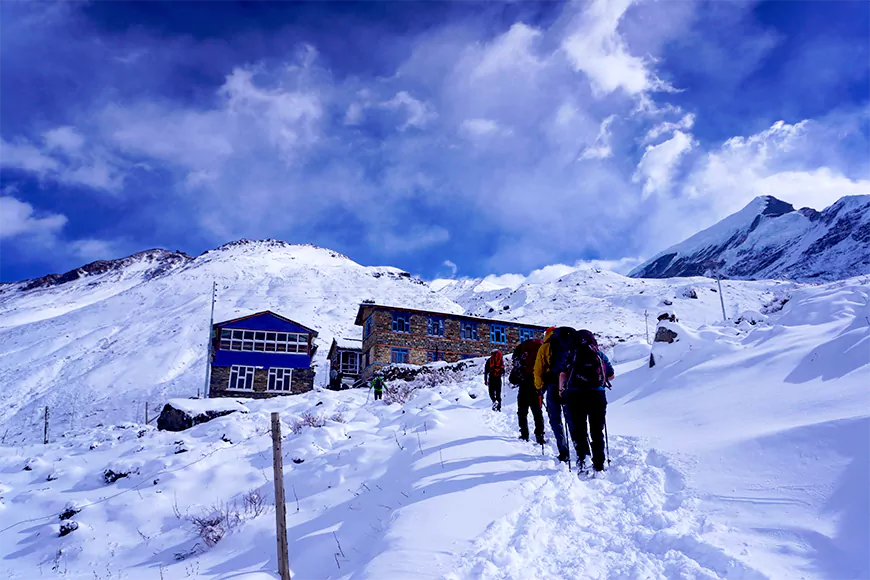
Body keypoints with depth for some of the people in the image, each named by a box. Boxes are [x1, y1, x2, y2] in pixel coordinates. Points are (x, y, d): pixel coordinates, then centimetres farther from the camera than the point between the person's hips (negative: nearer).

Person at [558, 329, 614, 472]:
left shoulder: (572, 354, 4)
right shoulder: (600, 355, 10)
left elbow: (563, 373, -5)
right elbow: (612, 375, 14)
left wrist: (561, 389, 10)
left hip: (576, 396, -2)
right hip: (598, 395, 2)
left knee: (578, 429, 9)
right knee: (597, 431, 11)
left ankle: (582, 457, -5)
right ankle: (599, 464, 12)